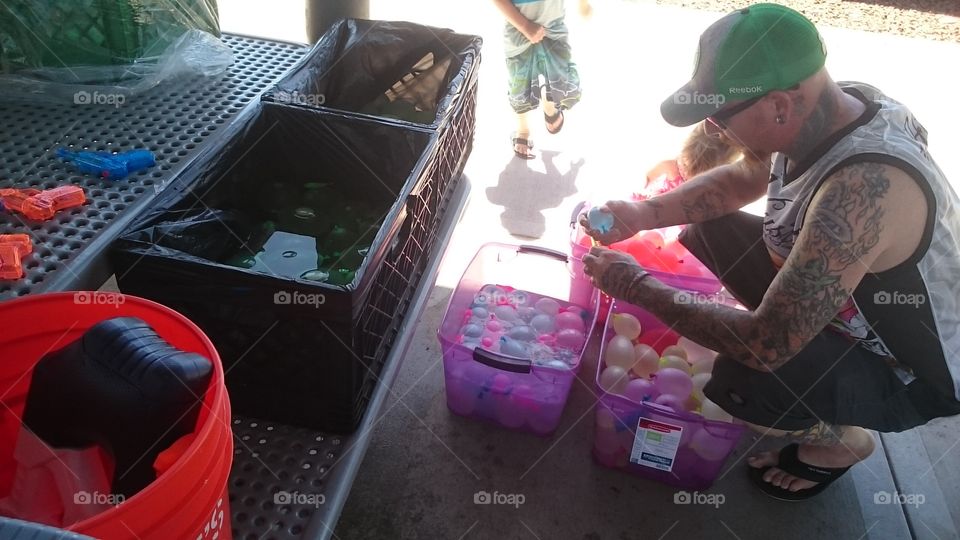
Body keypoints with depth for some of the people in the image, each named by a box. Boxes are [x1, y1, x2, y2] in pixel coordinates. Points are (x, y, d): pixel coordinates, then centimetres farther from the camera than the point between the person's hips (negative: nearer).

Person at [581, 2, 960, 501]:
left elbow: (767, 345, -38)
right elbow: (742, 179, 5)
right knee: (707, 229, 4)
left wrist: (639, 287, -27)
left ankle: (841, 441, 3)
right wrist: (644, 214, -10)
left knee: (739, 380, -32)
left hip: (913, 373, -7)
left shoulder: (864, 188, -41)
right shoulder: (822, 110, -15)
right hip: (835, 302, 8)